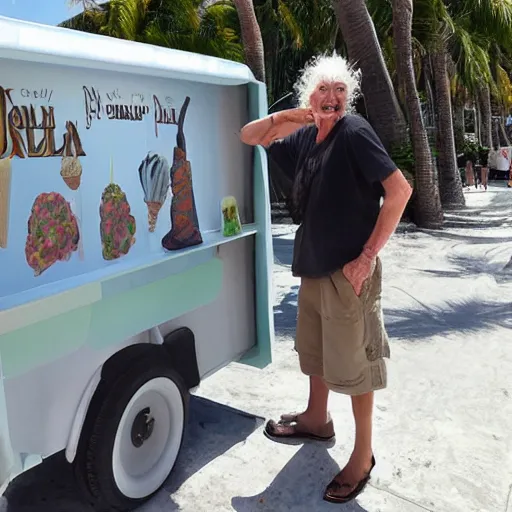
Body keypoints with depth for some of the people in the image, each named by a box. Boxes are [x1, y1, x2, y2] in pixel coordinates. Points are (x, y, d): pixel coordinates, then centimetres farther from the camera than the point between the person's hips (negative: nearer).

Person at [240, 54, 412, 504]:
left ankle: (363, 457, 19)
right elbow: (248, 137, 19)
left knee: (353, 361, 2)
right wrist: (282, 118, 0)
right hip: (313, 265, 8)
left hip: (349, 269, -8)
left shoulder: (354, 132, -12)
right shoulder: (303, 137, 8)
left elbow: (400, 189, -19)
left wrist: (369, 254, -20)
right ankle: (317, 419, 44)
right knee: (314, 348, 22)